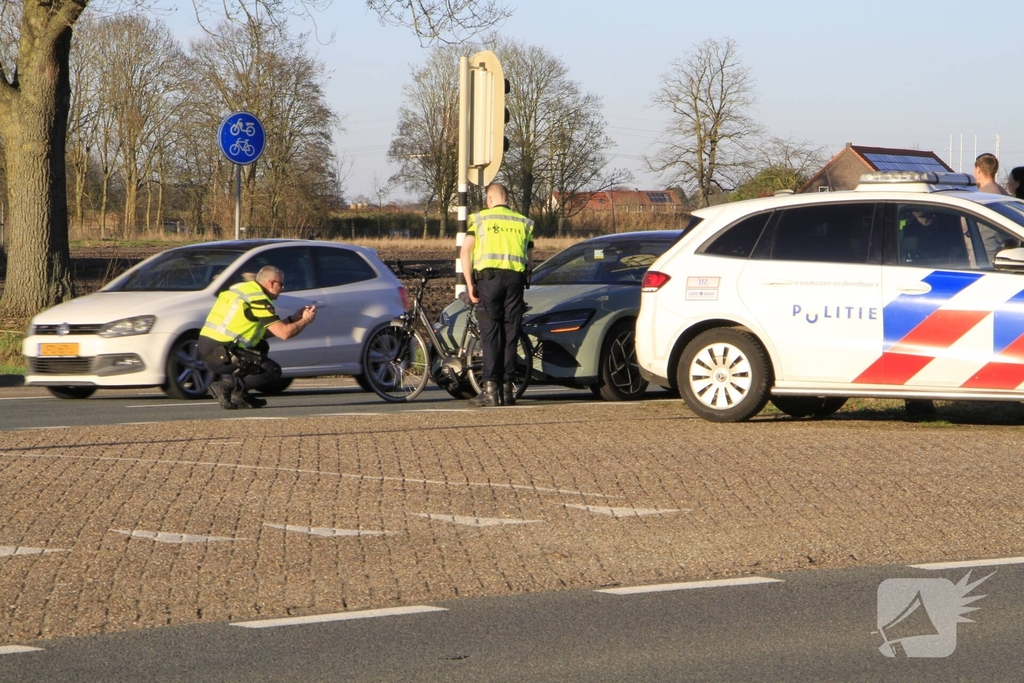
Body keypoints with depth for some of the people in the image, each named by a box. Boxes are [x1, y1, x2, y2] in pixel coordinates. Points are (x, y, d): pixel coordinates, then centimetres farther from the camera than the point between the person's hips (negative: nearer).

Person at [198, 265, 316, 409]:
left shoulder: (241, 288, 19)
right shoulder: (259, 300, -10)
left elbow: (267, 331, 24)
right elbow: (284, 333, -12)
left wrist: (293, 318, 23)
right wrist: (305, 320, 6)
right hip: (221, 355, -9)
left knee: (261, 346, 27)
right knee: (273, 371, -1)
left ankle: (240, 395, 15)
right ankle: (226, 386, -11)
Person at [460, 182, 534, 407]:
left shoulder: (480, 218, 8)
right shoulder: (523, 222, 17)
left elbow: (465, 251, -2)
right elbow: (530, 258, 15)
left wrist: (469, 283, -2)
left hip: (489, 277, -2)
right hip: (516, 278, 2)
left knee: (490, 335, -3)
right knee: (510, 335, 7)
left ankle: (490, 389, -9)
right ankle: (507, 388, 7)